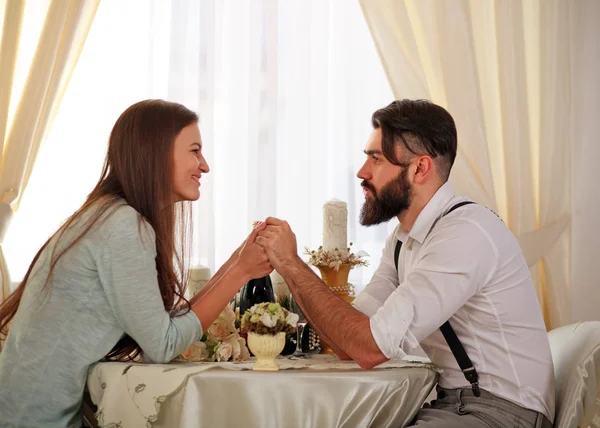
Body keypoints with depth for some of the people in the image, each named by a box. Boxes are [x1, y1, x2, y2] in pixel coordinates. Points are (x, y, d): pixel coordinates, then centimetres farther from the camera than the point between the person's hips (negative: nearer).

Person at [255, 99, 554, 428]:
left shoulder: (465, 233, -20)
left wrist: (293, 264, -16)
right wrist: (287, 266, -5)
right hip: (447, 401, 8)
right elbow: (350, 346, 4)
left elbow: (373, 347, -24)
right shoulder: (403, 239, 10)